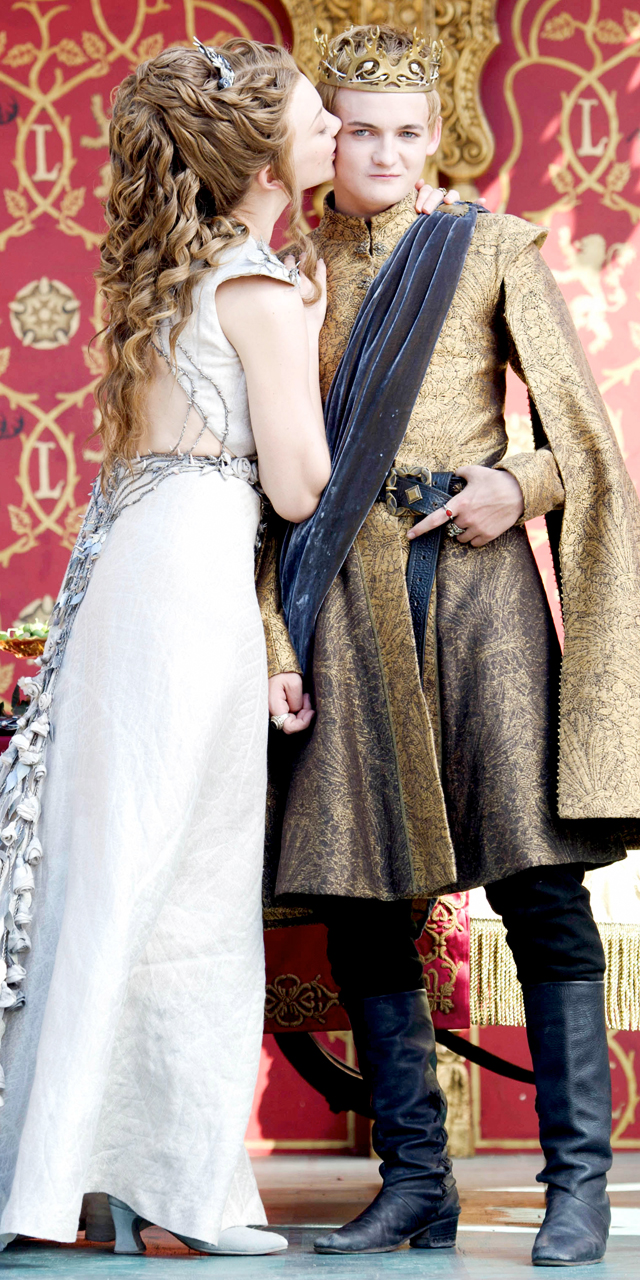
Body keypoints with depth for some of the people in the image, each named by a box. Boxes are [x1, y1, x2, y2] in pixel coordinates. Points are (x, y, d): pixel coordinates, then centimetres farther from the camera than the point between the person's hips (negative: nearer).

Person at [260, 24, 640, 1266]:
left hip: (477, 572, -2)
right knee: (358, 897, 0)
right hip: (348, 593, 2)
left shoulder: (492, 248, 9)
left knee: (539, 879, -9)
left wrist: (518, 485, -13)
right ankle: (415, 1181, 9)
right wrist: (276, 638, 2)